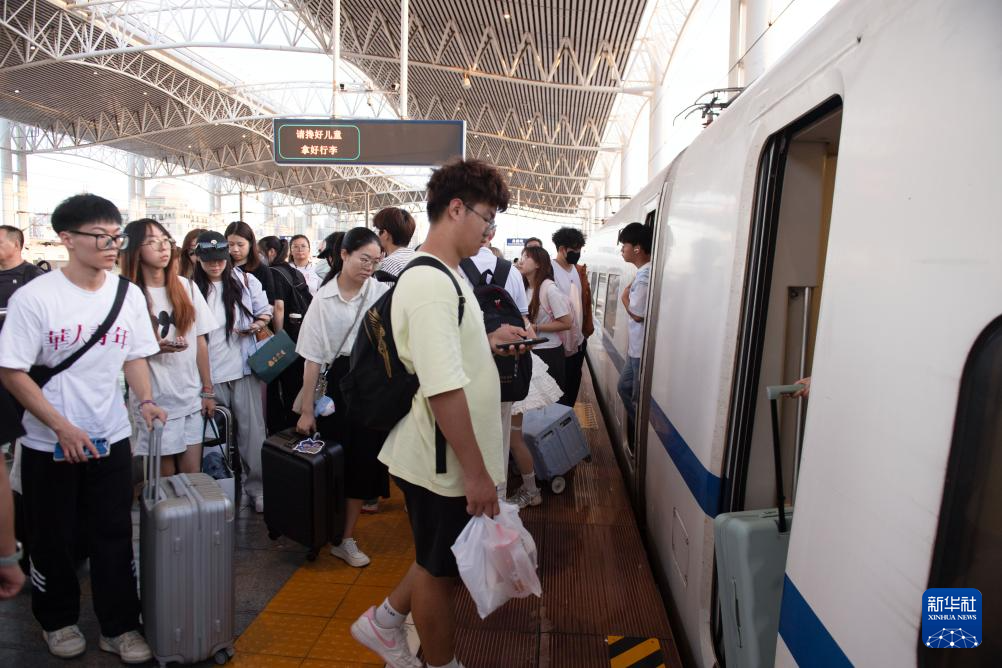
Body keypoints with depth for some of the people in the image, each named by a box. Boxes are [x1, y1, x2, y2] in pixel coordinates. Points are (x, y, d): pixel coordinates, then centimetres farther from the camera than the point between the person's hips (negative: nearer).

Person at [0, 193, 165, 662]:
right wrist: (62, 427, -17)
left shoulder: (129, 294, -3)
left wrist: (145, 400, -10)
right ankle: (57, 620, 37)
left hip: (111, 438, 2)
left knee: (115, 535, 9)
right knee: (53, 538, 14)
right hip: (49, 443, -2)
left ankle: (119, 627, 24)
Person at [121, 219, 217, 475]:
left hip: (191, 397, 3)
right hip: (154, 400, -3)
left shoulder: (186, 287, 3)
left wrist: (207, 391, 6)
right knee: (164, 477, 8)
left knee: (193, 473, 9)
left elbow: (200, 341, 6)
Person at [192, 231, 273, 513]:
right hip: (209, 372, 0)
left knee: (252, 429, 1)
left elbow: (265, 312, 11)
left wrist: (256, 326, -10)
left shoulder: (245, 281, 1)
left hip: (244, 367, 0)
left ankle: (256, 486, 11)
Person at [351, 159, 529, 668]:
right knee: (440, 570, 13)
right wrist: (476, 472, -24)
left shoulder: (446, 276, 10)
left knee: (443, 561, 25)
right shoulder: (430, 284, -23)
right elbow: (443, 390, -28)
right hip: (444, 465, -10)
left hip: (451, 459, 10)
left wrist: (490, 341, 9)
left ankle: (383, 622, 43)